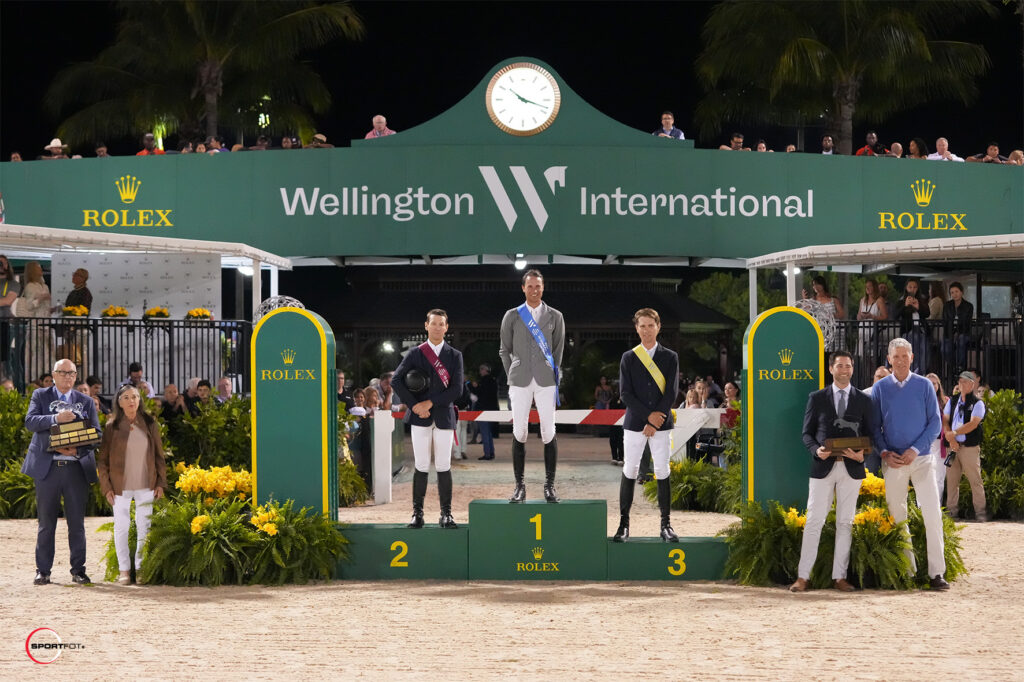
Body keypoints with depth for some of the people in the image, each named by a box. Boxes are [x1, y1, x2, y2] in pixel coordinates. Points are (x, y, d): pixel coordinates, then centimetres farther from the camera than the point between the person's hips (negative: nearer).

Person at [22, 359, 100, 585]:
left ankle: (78, 570, 8)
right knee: (46, 521, 3)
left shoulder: (86, 401, 12)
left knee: (77, 521, 1)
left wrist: (77, 450, -12)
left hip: (77, 467, 1)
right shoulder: (41, 396, 9)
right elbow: (30, 421, -6)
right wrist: (56, 418, -22)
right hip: (47, 466, -1)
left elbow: (96, 433, 6)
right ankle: (43, 570, 9)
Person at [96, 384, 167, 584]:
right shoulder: (112, 427, -2)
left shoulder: (150, 425, 3)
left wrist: (160, 483, 4)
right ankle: (124, 570, 9)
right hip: (121, 486, -1)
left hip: (146, 485, 1)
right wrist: (106, 487, -4)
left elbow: (159, 455, 9)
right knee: (121, 527, 2)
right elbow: (102, 459, 1)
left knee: (144, 527, 3)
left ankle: (141, 568, 12)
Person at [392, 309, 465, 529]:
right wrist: (415, 405, -9)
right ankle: (417, 513, 2)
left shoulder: (454, 356, 7)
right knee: (421, 467, -2)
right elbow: (396, 380, -2)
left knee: (443, 467, 0)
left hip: (444, 416, 0)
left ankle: (446, 514, 4)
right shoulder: (415, 354, 6)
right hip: (420, 419, 0)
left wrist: (430, 403, -10)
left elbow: (457, 388, -2)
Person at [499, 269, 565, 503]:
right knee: (519, 432, -2)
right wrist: (512, 376, 6)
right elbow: (504, 350, 12)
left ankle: (549, 485, 1)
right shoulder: (512, 316, 8)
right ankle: (519, 486, 2)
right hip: (520, 382, 0)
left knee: (548, 432, -4)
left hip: (545, 380, 0)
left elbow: (558, 350, 12)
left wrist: (553, 374, 8)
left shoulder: (555, 317, 8)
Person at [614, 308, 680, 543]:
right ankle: (624, 524, 3)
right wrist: (648, 415, -12)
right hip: (634, 423, 0)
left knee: (662, 471, 0)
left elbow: (671, 392, -2)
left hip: (661, 423, 0)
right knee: (630, 470, 0)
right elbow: (625, 393, -2)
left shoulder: (670, 357, 4)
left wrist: (655, 423, -10)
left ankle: (666, 525, 3)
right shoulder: (628, 358, 4)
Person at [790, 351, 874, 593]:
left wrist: (862, 453, -11)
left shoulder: (863, 400, 10)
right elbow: (807, 432, 7)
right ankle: (802, 577, -3)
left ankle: (839, 577, 7)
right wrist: (816, 450, -13)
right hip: (823, 466, -1)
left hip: (851, 468, 1)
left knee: (845, 522, 3)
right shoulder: (816, 398, 7)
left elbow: (870, 435, 9)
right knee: (814, 520, -4)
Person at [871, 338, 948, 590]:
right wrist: (885, 453, -9)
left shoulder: (924, 385, 2)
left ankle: (936, 572, -10)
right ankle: (906, 569, 11)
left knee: (932, 513, -10)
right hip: (893, 461, 2)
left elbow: (935, 423, 1)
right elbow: (874, 427, 7)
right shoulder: (880, 388, 5)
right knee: (897, 515, 4)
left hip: (920, 457, -2)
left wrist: (915, 450, -11)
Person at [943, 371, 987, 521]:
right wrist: (950, 438, -7)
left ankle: (980, 511, -4)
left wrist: (954, 433, -12)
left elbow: (973, 424, -10)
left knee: (975, 480, -7)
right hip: (953, 446, 4)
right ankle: (951, 510, 13)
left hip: (970, 447, -4)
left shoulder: (977, 403, 1)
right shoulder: (952, 402, 15)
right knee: (951, 479, 6)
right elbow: (944, 421, 9)